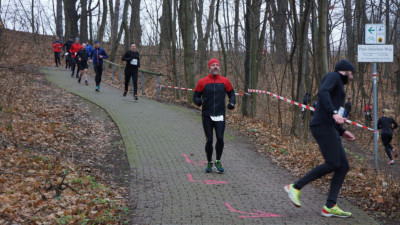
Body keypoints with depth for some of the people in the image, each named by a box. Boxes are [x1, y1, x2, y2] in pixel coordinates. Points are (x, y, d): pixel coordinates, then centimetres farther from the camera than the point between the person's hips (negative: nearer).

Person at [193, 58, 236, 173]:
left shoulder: (225, 81, 6)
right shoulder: (202, 82, 3)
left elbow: (232, 94, 14)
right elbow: (195, 97, 7)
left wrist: (232, 102, -8)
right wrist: (200, 101, -16)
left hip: (220, 116, 1)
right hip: (207, 116, -1)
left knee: (220, 138, -7)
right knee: (209, 140, 1)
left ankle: (218, 162, 15)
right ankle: (209, 163, 20)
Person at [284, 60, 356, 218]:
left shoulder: (337, 87, 31)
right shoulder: (333, 76, 4)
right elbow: (322, 92, -19)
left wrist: (342, 132, 23)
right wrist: (333, 113, -29)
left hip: (329, 129, 10)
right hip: (323, 126, -10)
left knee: (343, 166, 1)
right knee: (332, 164, -19)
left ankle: (330, 207, -3)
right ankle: (295, 187, -12)